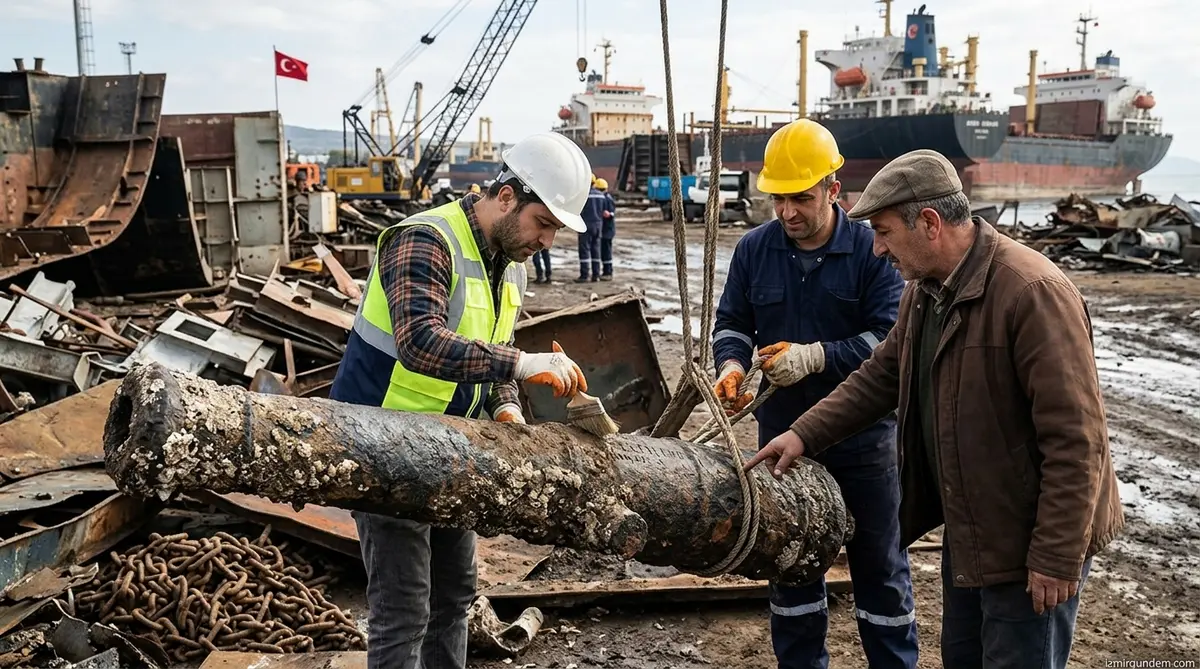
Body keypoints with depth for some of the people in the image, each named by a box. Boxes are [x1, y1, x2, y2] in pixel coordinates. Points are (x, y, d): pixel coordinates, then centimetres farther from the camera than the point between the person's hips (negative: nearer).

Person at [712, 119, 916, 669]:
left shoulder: (872, 250, -10)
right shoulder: (754, 250, 1)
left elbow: (890, 337, -15)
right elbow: (731, 323, 7)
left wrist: (816, 357, -25)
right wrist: (732, 364, -14)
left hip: (863, 436, -3)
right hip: (782, 434, 3)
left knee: (879, 562, 11)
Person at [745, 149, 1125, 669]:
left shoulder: (1032, 292, -26)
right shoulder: (924, 289, 4)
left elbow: (1075, 439, -26)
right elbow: (882, 375, 13)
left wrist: (1056, 558, -23)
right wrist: (805, 433, 4)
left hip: (1029, 544, -9)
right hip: (966, 530, 9)